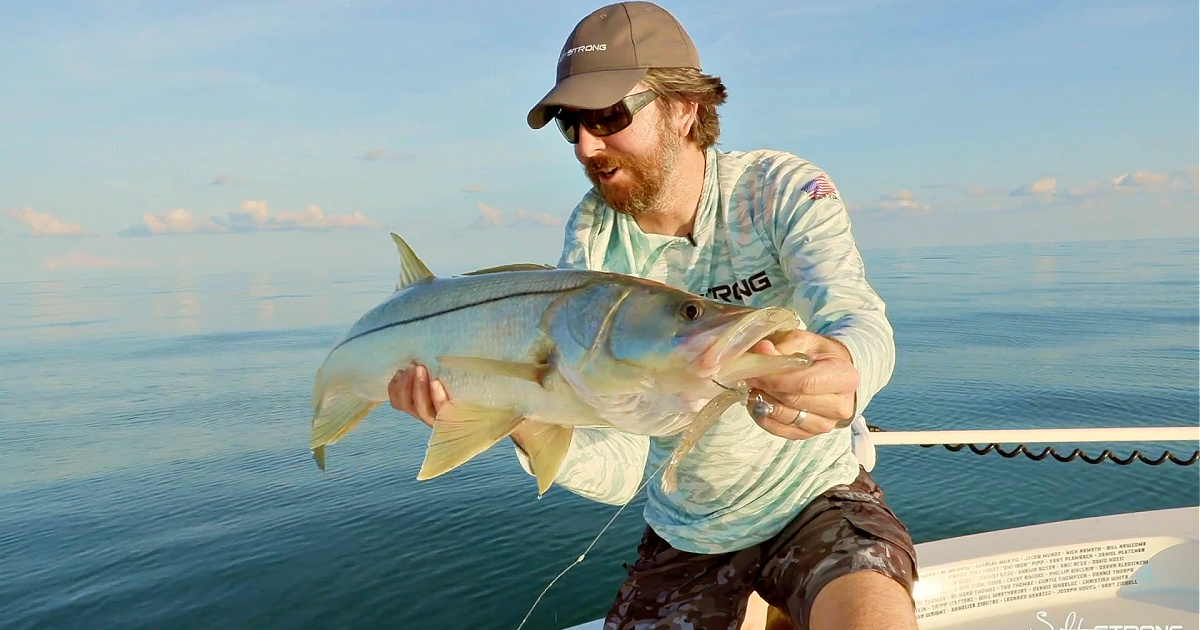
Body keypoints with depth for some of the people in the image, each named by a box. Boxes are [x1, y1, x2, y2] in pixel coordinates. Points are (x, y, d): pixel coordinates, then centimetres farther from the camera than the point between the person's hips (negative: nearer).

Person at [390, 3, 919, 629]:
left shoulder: (783, 190, -13)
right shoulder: (589, 244, -9)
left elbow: (861, 324, -30)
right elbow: (614, 470, -16)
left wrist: (843, 373, -54)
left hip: (813, 501, -2)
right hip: (684, 534, 3)